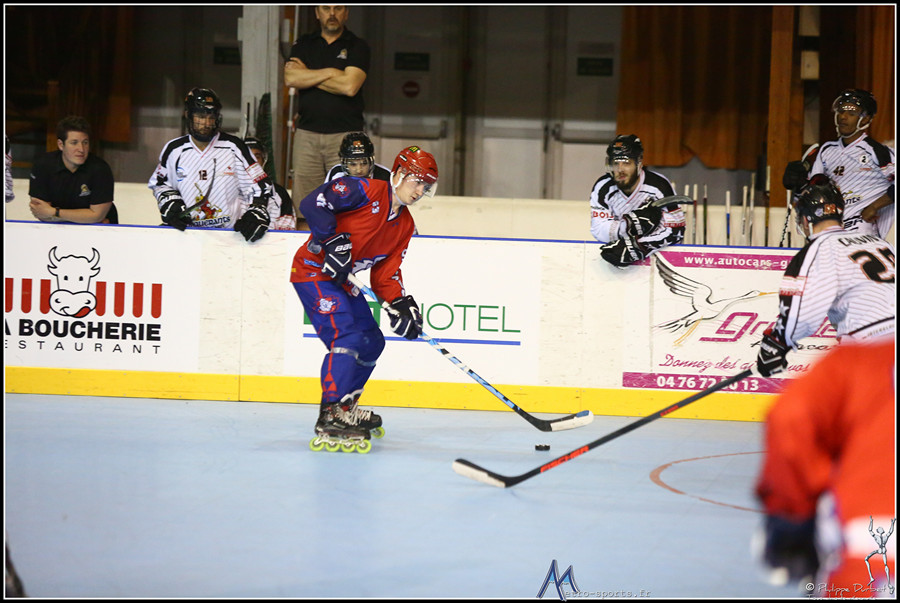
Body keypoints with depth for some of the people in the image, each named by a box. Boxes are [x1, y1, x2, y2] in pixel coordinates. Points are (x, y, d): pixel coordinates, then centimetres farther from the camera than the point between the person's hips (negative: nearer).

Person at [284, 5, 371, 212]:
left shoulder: (358, 46, 6)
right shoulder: (303, 44, 15)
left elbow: (349, 86, -10)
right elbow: (290, 79, -2)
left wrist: (306, 75, -1)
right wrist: (331, 72, -6)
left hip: (346, 133, -3)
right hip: (307, 133, 3)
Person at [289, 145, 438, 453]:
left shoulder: (405, 225, 8)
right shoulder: (364, 190, -17)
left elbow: (386, 271, 6)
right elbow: (312, 203, -25)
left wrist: (400, 302, -11)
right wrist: (334, 241, -29)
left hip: (343, 280, 10)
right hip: (313, 270, -10)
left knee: (372, 343, 15)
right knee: (347, 337, -23)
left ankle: (344, 407, 31)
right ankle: (330, 419, -25)